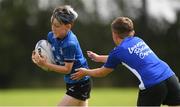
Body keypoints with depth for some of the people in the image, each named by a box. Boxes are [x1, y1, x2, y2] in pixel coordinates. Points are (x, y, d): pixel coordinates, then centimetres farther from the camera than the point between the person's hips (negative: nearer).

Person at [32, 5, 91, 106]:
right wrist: (40, 58, -13)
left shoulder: (70, 44, -27)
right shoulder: (51, 36, -4)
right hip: (71, 83, 9)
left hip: (80, 84, -9)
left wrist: (45, 64, -27)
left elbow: (67, 69, -23)